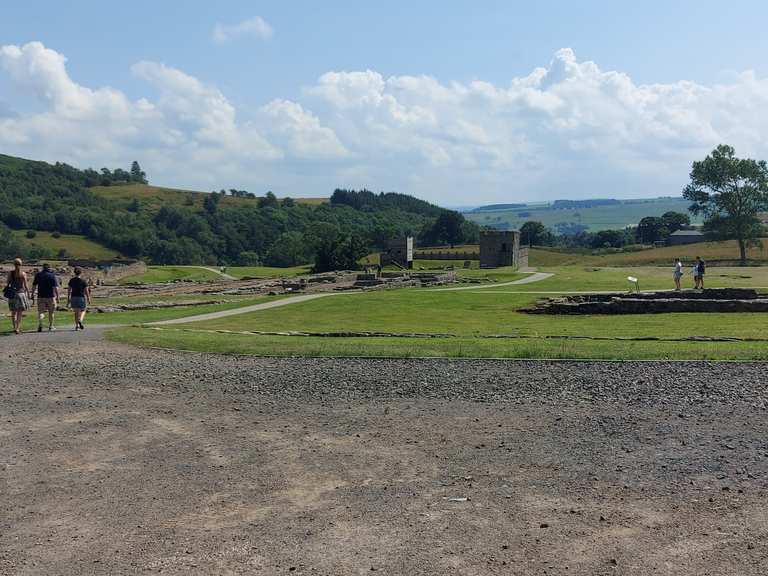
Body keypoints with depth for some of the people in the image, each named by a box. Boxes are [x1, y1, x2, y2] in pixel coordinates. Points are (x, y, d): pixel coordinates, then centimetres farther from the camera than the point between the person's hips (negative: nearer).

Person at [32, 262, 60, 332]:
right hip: (51, 296, -2)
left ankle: (40, 323, -23)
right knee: (51, 312, 12)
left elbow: (34, 285, 6)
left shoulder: (38, 275, 5)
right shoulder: (53, 275, -4)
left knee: (41, 311, 3)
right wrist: (57, 297, -8)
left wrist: (32, 294, 14)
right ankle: (51, 326, 20)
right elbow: (56, 287, -10)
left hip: (41, 296, 2)